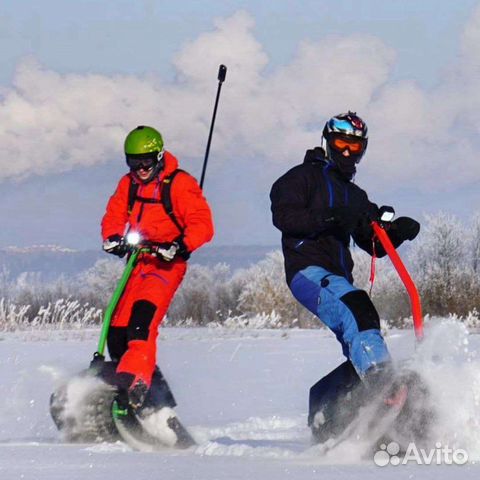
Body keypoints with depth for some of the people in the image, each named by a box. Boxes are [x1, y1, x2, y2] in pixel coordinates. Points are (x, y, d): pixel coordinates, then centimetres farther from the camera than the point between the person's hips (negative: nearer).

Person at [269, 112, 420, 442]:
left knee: (360, 351, 0)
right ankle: (381, 385, -50)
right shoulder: (304, 177, 8)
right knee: (357, 310, -33)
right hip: (308, 269, -8)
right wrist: (326, 218, -21)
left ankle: (322, 419, 9)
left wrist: (398, 230, 1)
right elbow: (282, 215, -9)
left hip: (338, 278, 8)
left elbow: (376, 245, 22)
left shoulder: (355, 197, 28)